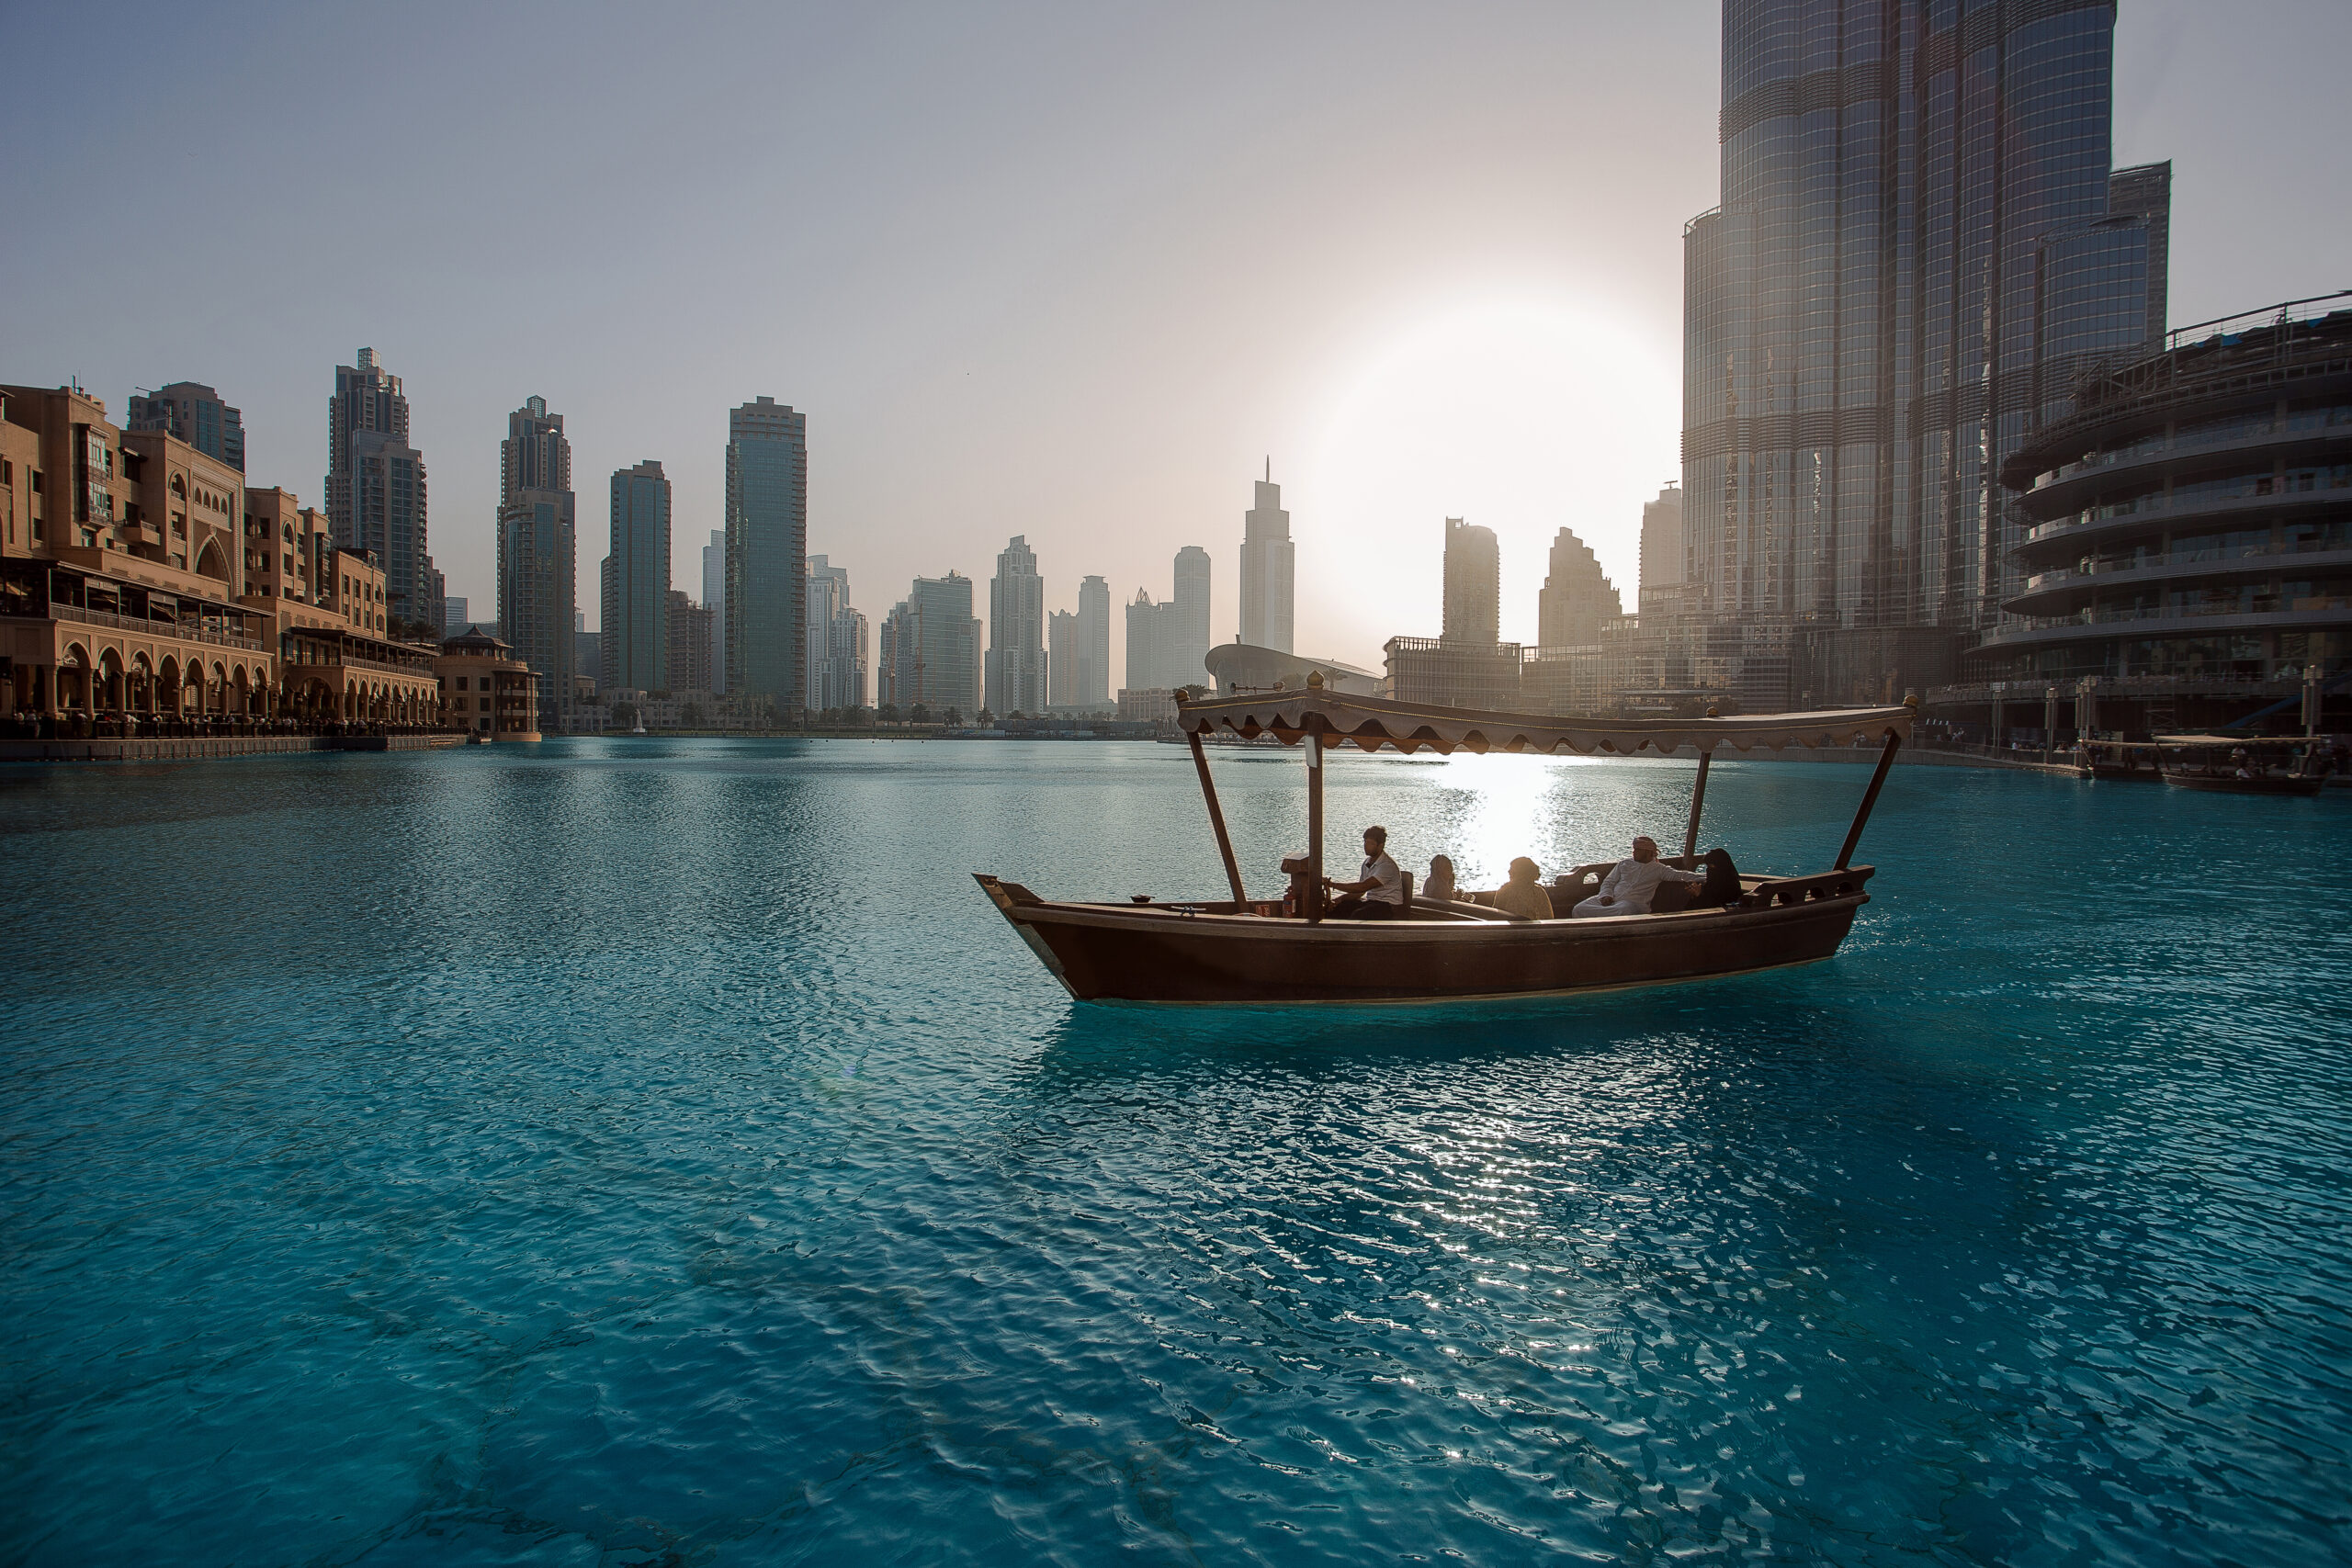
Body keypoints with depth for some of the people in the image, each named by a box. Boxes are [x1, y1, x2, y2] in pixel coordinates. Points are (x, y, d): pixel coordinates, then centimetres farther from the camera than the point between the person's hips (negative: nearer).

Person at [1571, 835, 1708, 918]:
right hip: (1611, 900, 3)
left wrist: (1705, 876, -8)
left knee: (1624, 910, -43)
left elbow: (1680, 875, 5)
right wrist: (1606, 895, -4)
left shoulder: (1658, 869, 14)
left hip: (1633, 903, -3)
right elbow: (1608, 882, 18)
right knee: (1579, 909, -22)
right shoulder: (1624, 864, 23)